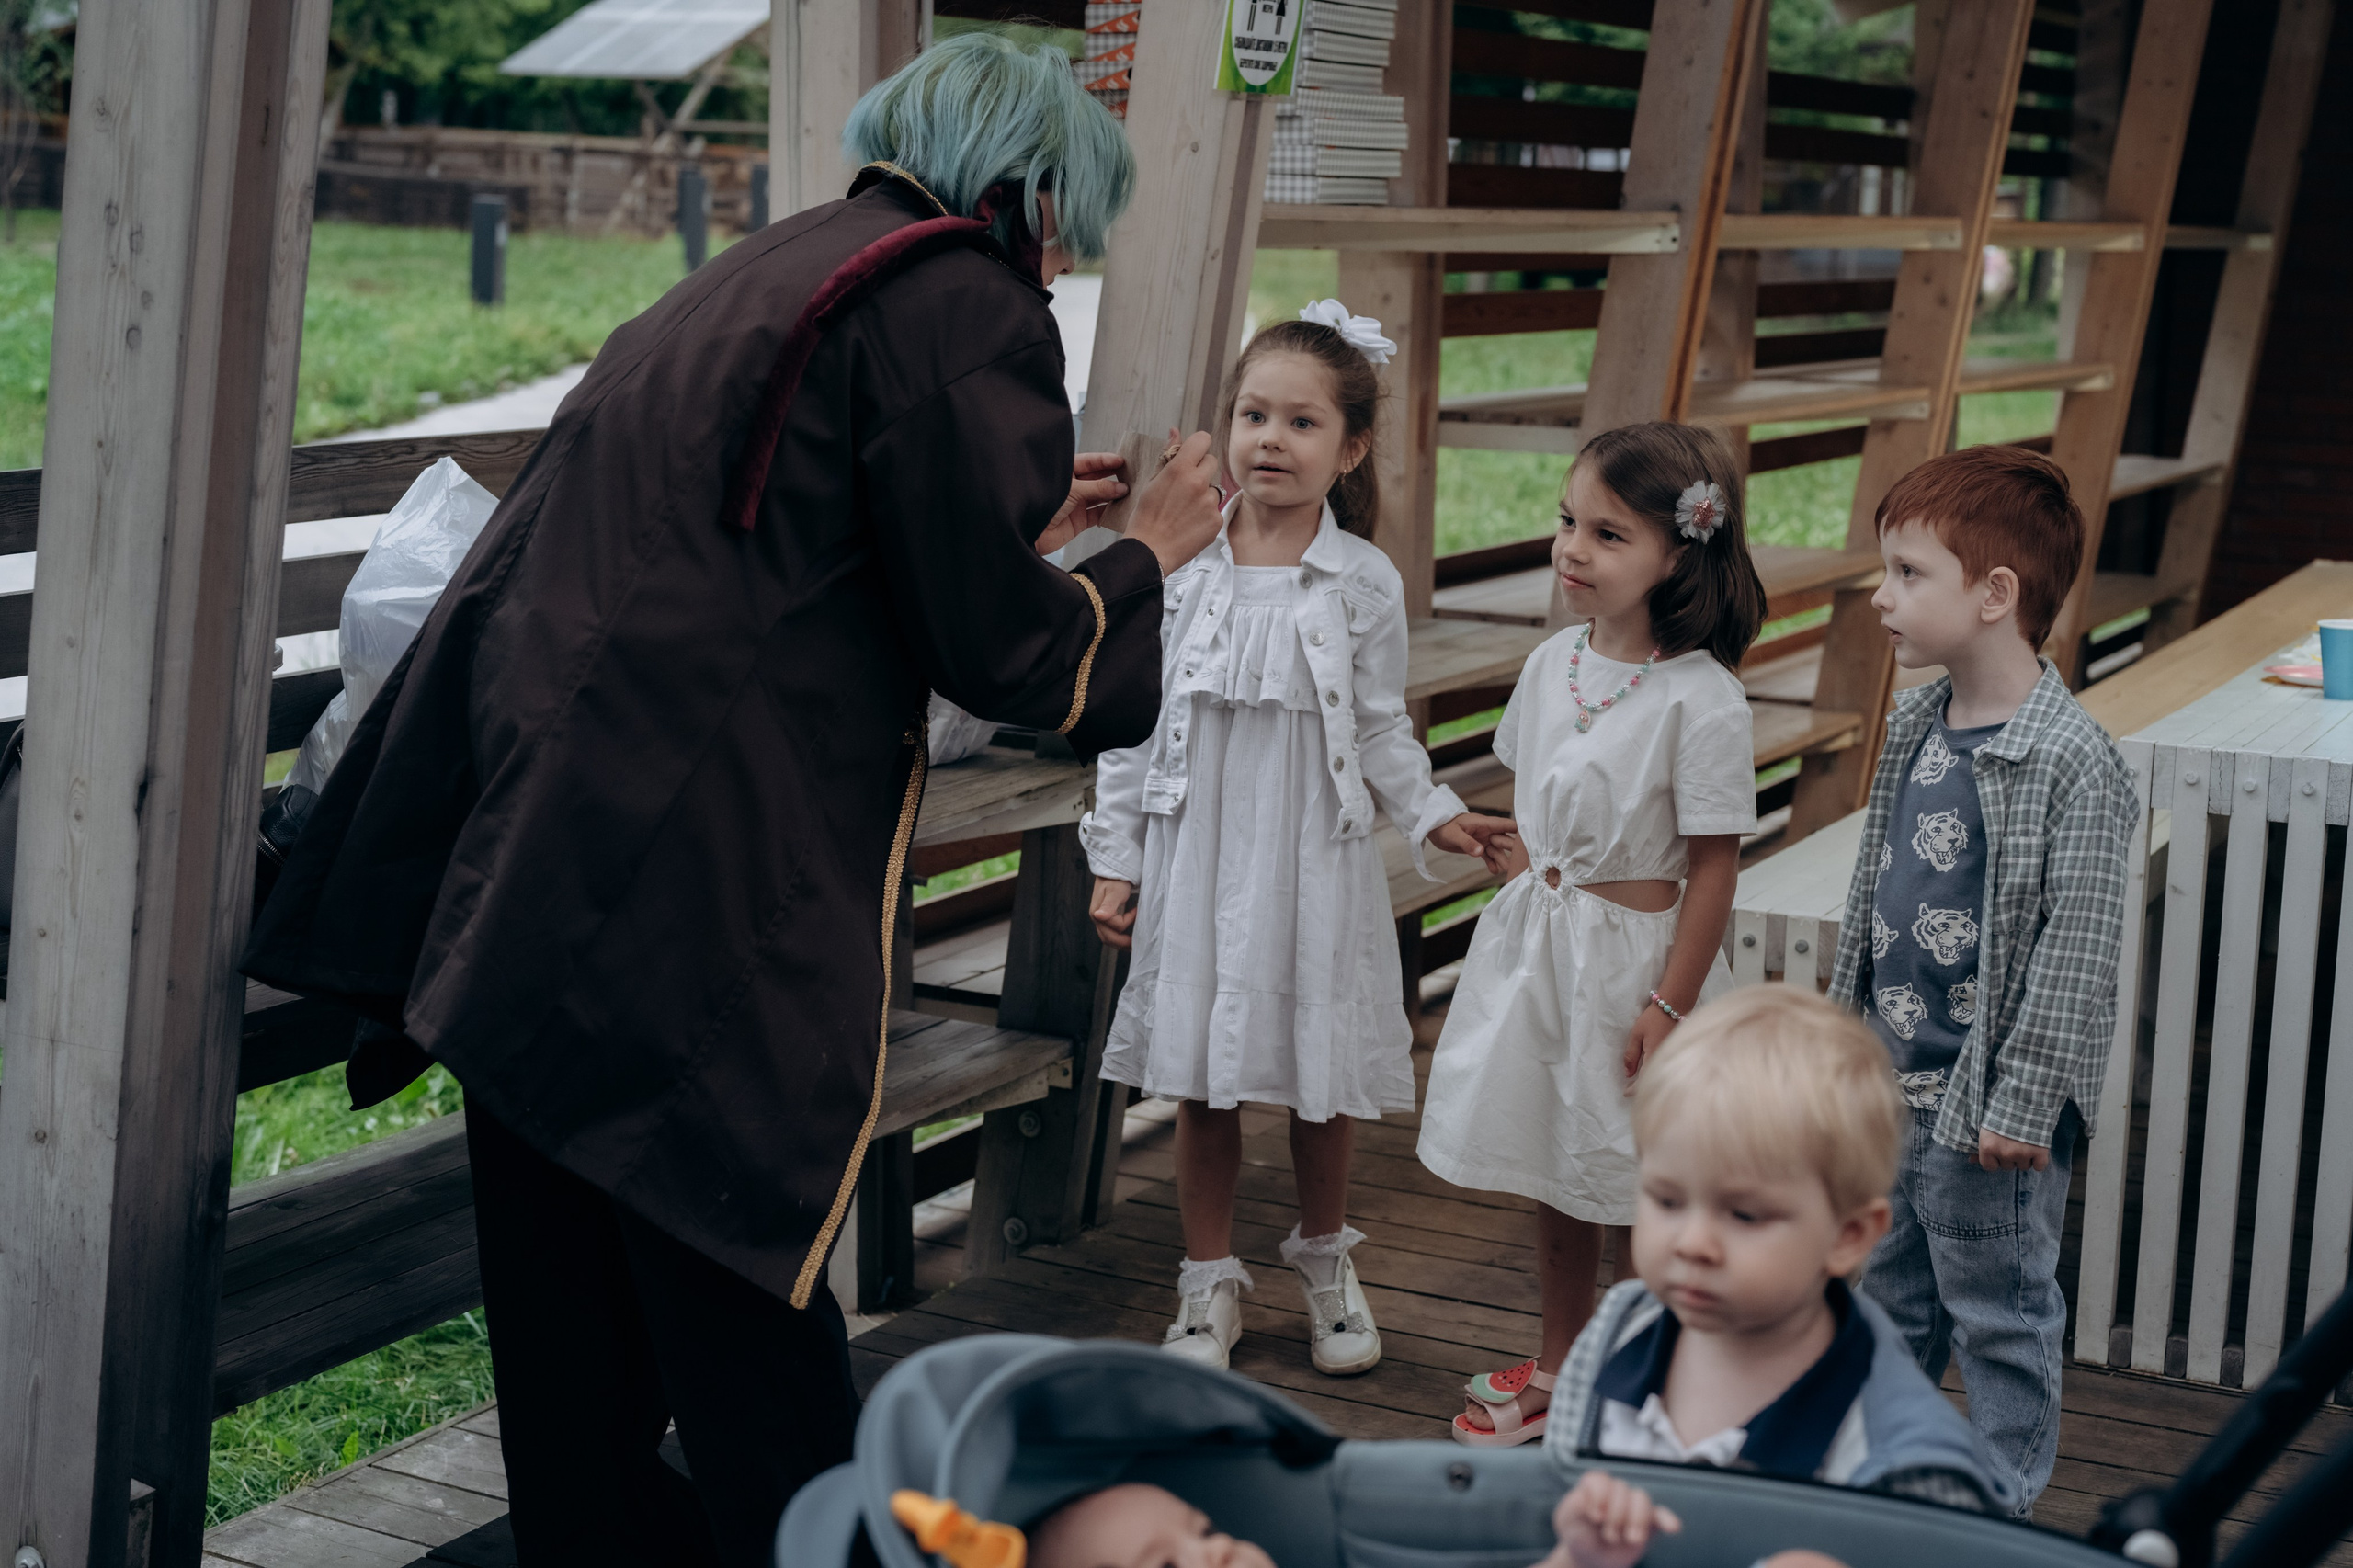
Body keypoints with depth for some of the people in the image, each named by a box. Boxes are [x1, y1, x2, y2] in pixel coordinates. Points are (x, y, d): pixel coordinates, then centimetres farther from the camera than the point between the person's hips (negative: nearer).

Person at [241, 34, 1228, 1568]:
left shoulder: (775, 265, 19)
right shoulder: (960, 303, -8)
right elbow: (998, 647, -9)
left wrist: (1015, 525, 30)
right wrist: (1145, 554, 8)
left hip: (531, 851, 9)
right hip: (701, 903, -9)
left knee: (575, 1326, 16)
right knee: (750, 1319, 2)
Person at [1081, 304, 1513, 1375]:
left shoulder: (1363, 582, -3)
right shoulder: (1181, 569, -3)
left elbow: (1380, 728, 6)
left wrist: (1430, 815, -8)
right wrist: (1114, 859, 1)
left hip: (1313, 861, 0)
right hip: (1196, 855, 0)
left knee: (1320, 1079, 10)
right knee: (1201, 1081, 6)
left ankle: (1324, 1258, 34)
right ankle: (1209, 1284, 22)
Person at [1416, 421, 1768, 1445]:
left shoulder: (1701, 701, -19)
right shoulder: (1553, 665, 1)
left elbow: (1712, 867, -16)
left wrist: (1669, 1006, -17)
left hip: (1634, 954, -7)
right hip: (1536, 944, 7)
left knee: (1632, 1189, 5)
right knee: (1552, 1178, 19)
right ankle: (1557, 1368, 37)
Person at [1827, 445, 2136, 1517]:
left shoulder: (2069, 764, -20)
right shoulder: (1919, 725, 5)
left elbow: (2077, 948, -19)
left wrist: (2021, 1104, -18)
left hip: (1985, 1102, -8)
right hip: (1889, 1085, 8)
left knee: (1999, 1317, 8)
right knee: (1890, 1297, 21)